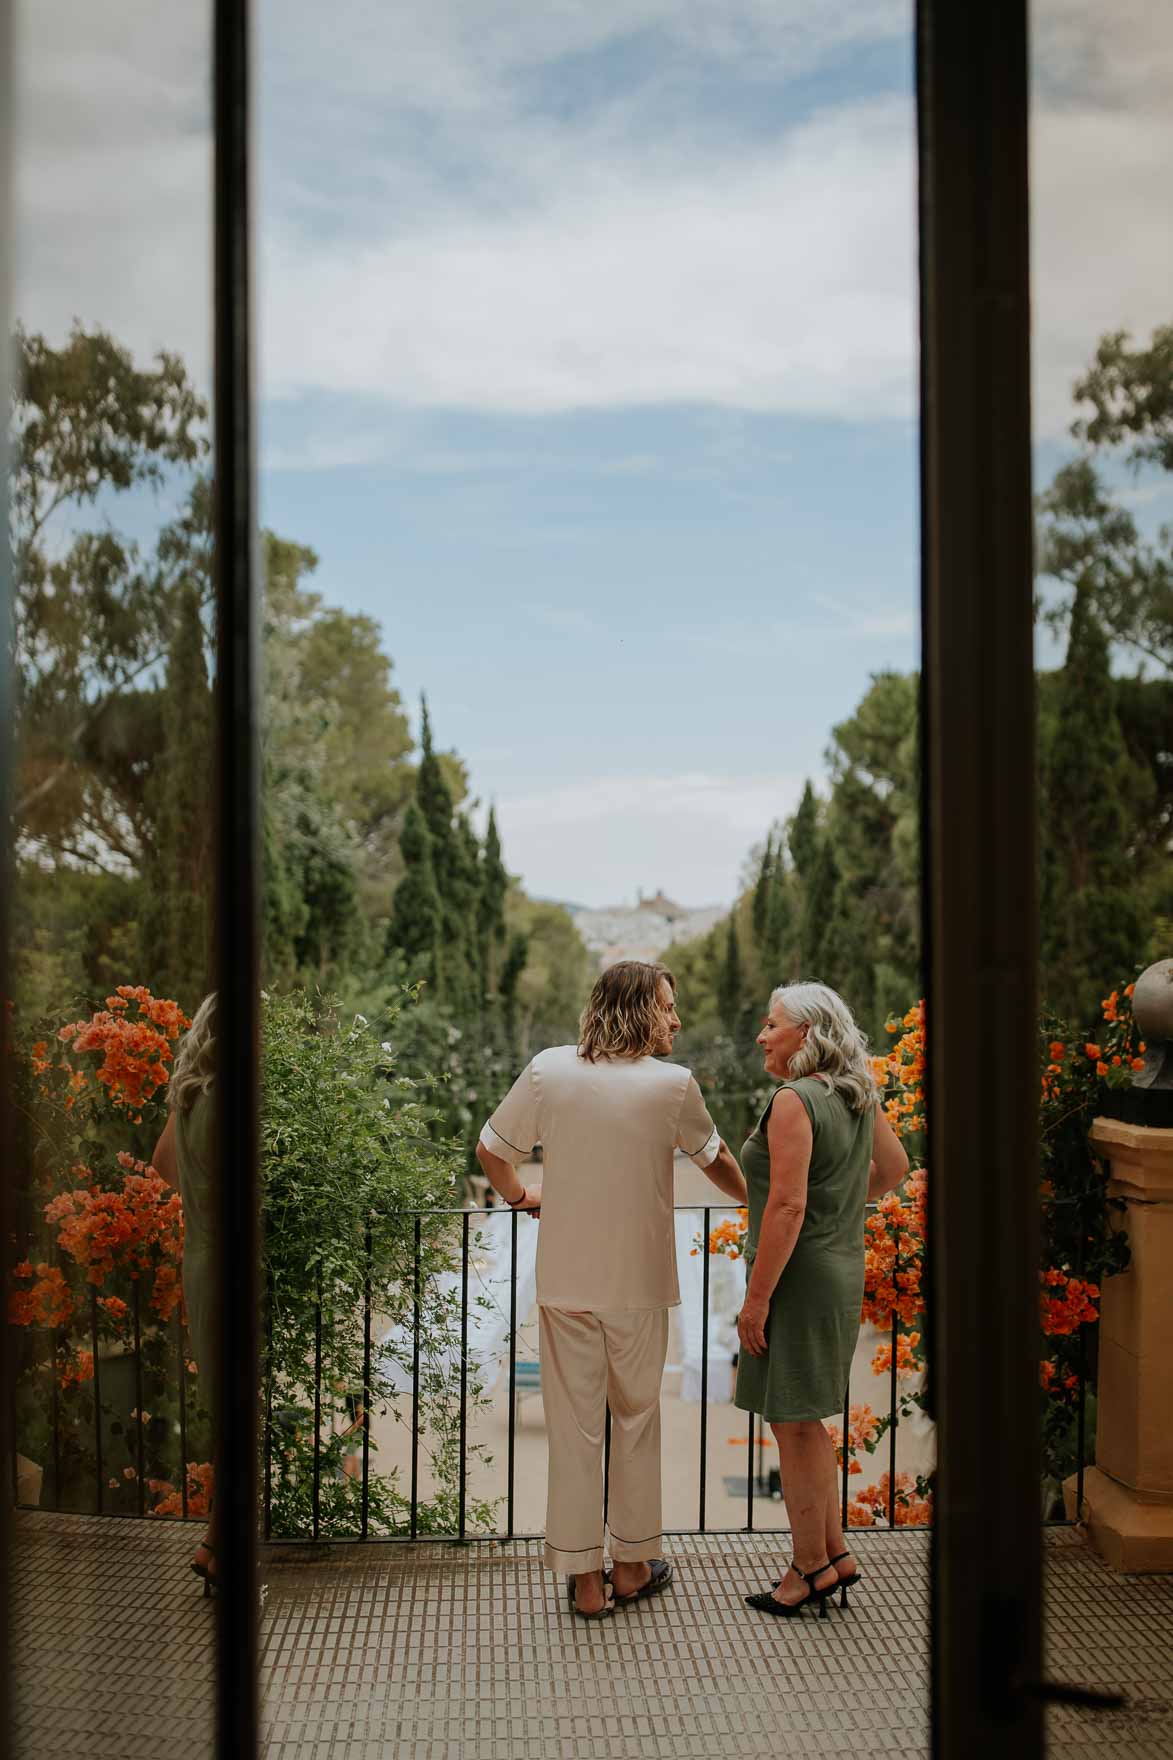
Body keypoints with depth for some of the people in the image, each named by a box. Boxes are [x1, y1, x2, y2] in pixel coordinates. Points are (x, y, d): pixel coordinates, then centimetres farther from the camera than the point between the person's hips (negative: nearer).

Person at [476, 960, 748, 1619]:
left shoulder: (549, 1070, -6)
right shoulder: (673, 1084, -10)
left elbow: (492, 1152, 2)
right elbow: (715, 1159, 8)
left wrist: (522, 1196, 22)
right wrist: (753, 1199, 28)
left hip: (565, 1282, 1)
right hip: (639, 1281, -1)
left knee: (574, 1425, 9)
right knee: (637, 1419, 15)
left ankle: (584, 1577, 16)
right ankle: (633, 1563, 27)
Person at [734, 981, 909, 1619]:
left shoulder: (793, 1101, -19)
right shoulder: (858, 1096, 7)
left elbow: (787, 1207, -24)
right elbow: (895, 1167, 21)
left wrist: (756, 1297, -19)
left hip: (798, 1275, -9)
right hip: (843, 1264, 9)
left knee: (794, 1423, 4)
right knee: (802, 1418, 19)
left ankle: (811, 1567, 16)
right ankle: (834, 1551, 27)